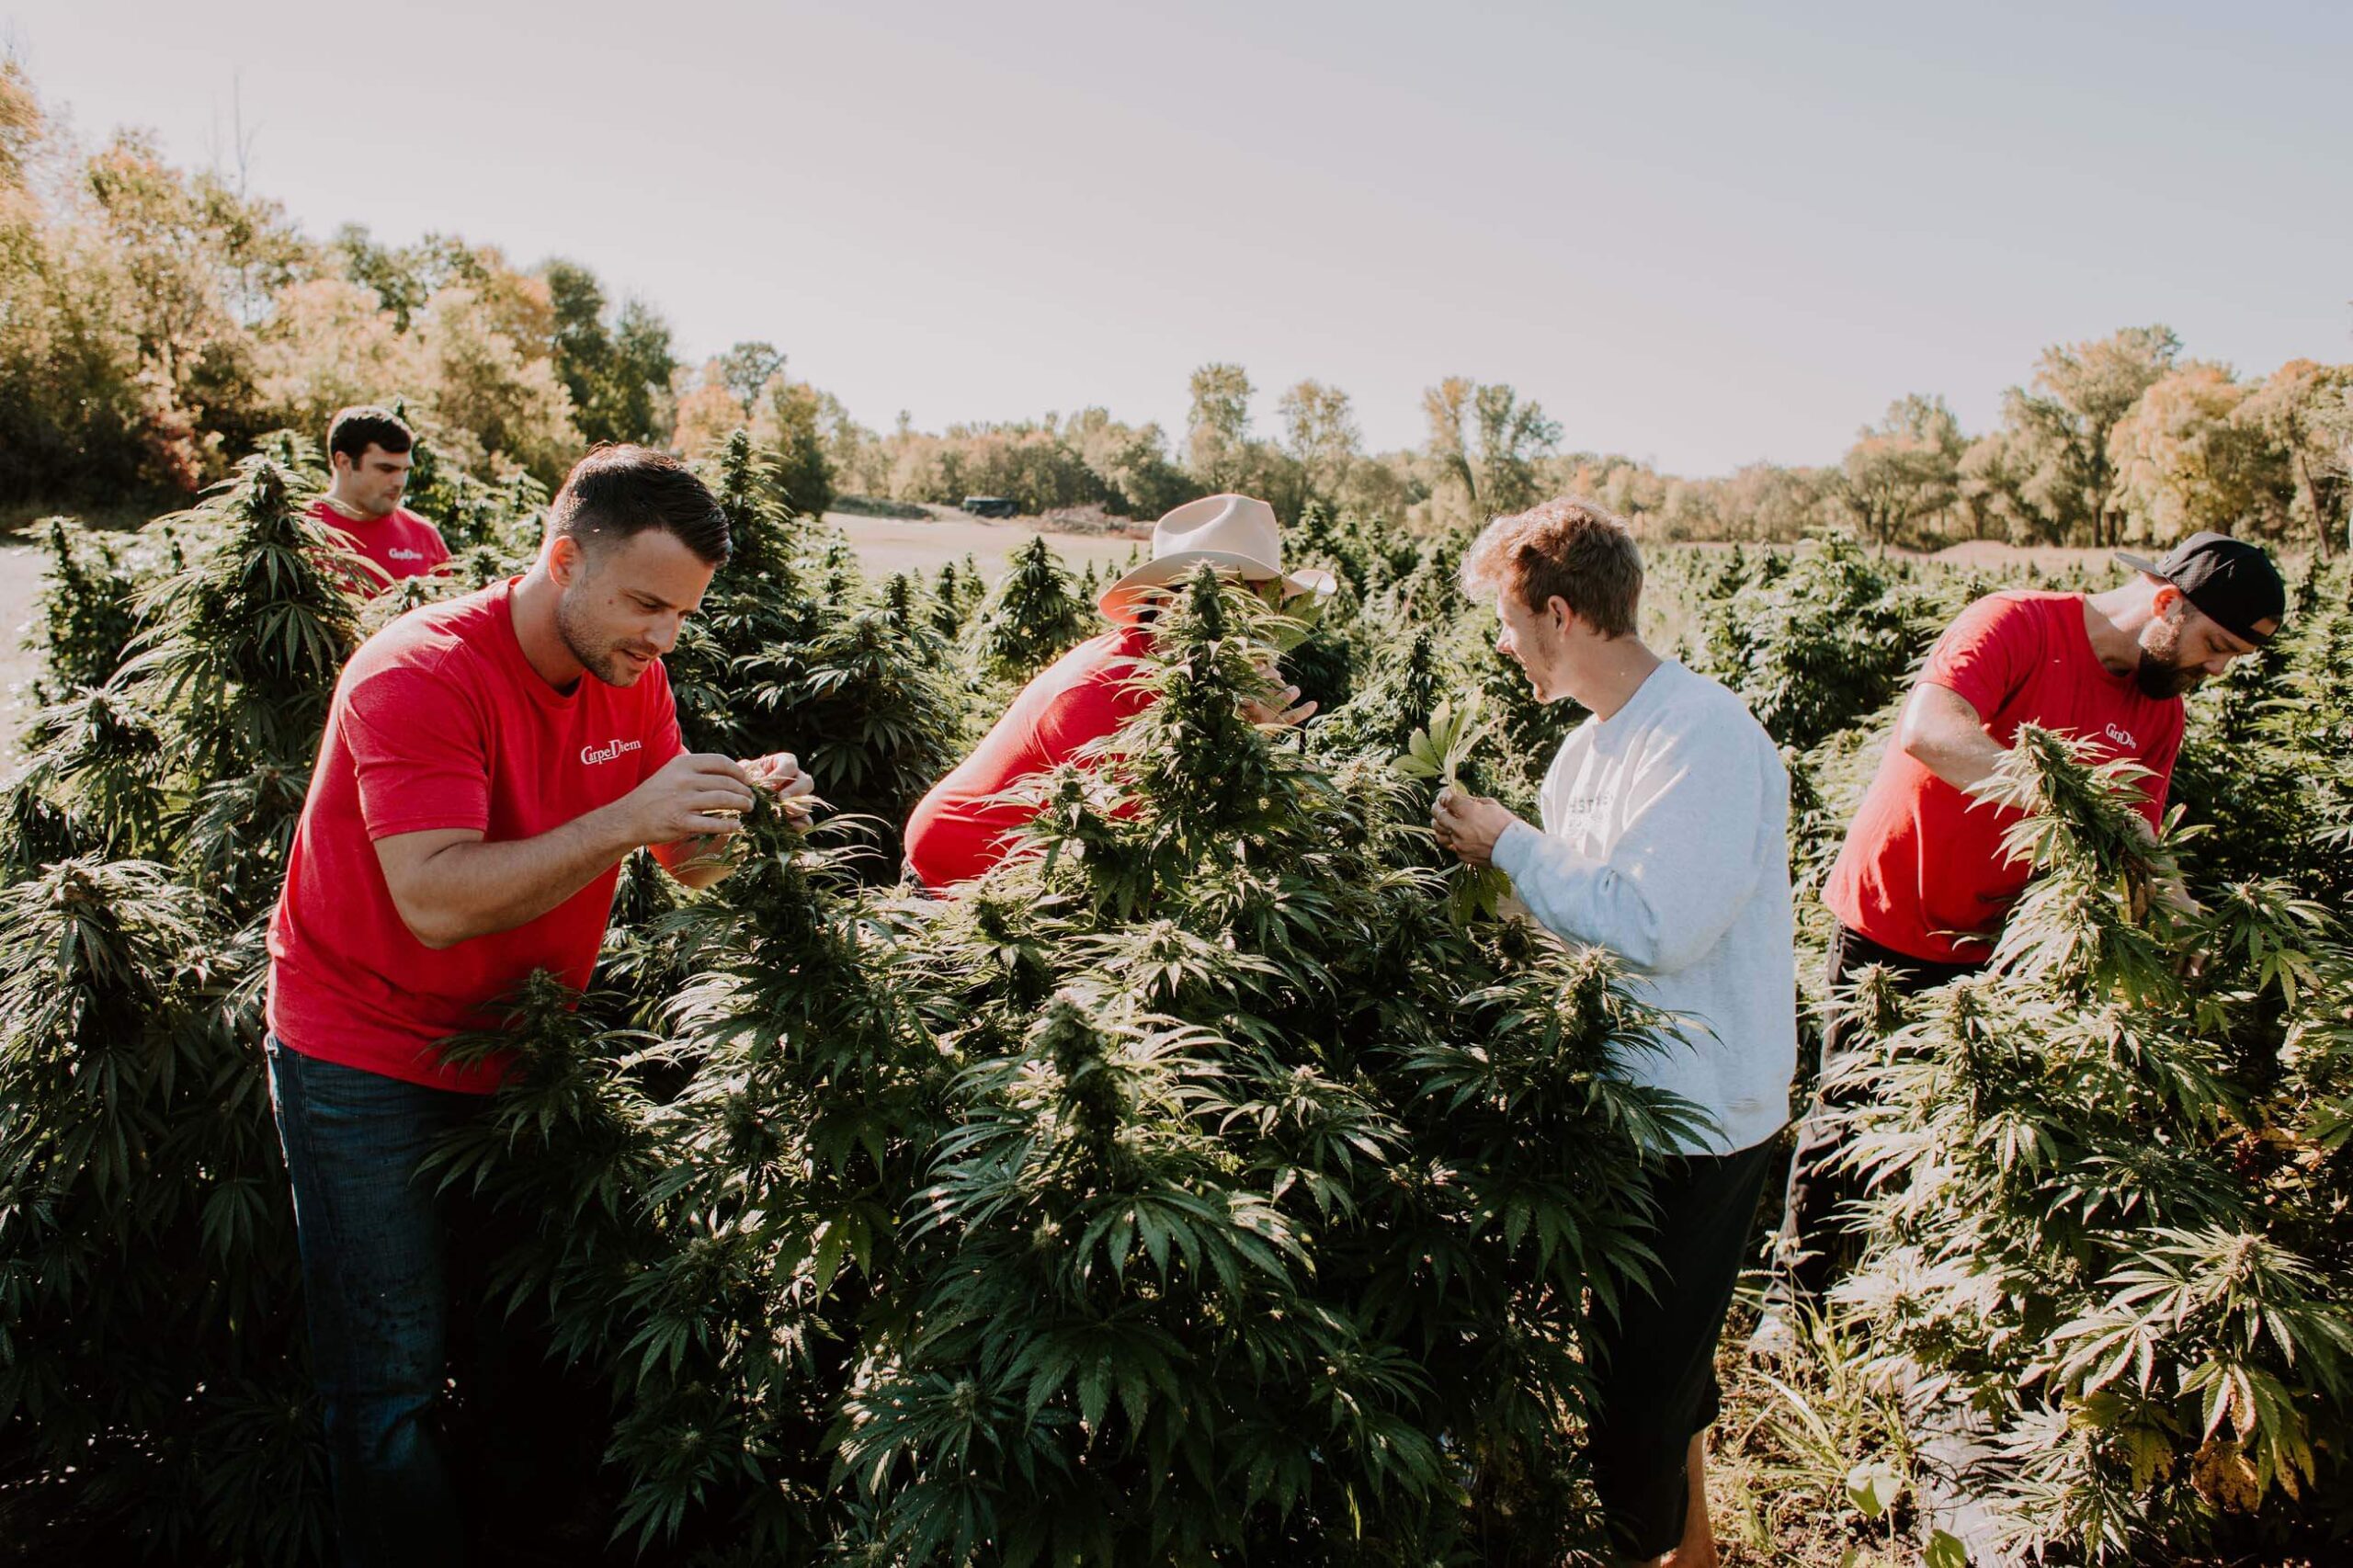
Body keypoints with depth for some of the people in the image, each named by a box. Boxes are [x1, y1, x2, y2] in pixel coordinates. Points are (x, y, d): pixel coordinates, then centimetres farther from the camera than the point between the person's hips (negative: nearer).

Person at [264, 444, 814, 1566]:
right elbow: (437, 901, -33)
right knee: (392, 1384, -1)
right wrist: (627, 818, -38)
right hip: (367, 1064, -6)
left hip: (517, 1051, 6)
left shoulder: (630, 678, -2)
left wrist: (746, 810, -19)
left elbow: (686, 863, 2)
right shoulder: (420, 673, -23)